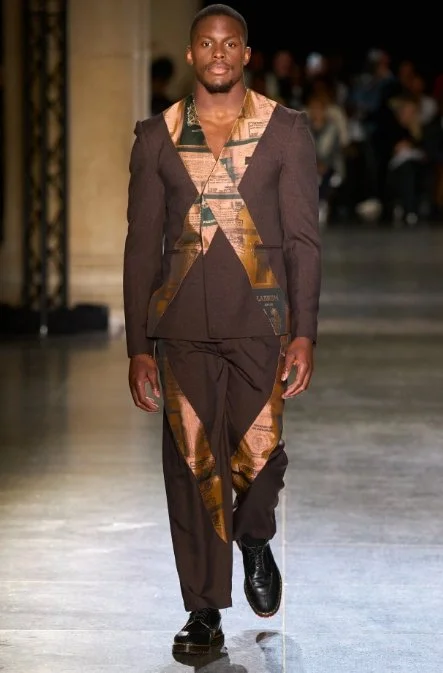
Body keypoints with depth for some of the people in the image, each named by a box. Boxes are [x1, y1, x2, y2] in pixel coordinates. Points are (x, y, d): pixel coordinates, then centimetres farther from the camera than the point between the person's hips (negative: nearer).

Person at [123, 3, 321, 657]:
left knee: (257, 454, -7)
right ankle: (205, 613, 12)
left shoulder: (286, 129, 4)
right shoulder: (156, 136, 7)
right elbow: (141, 245, 8)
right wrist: (138, 347, 4)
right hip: (182, 328, 1)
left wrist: (304, 334, -7)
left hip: (260, 322, -1)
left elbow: (304, 237, 1)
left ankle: (256, 539, 28)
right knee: (193, 468, 2)